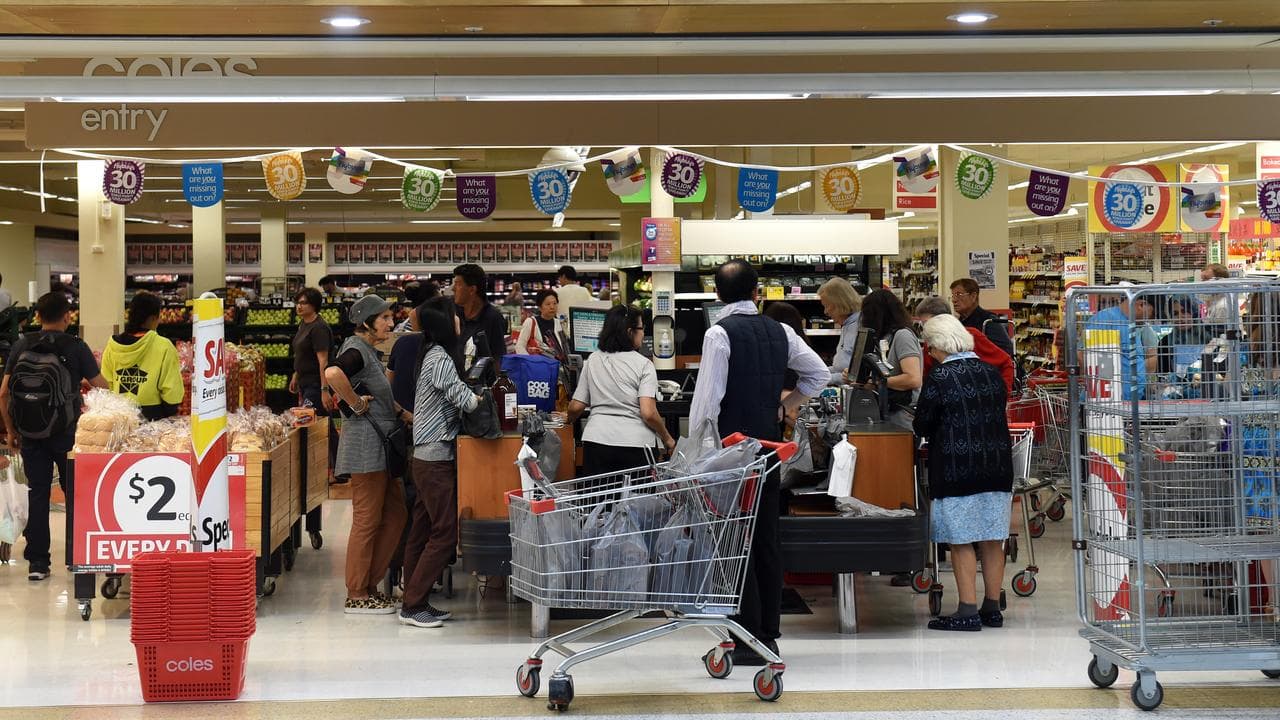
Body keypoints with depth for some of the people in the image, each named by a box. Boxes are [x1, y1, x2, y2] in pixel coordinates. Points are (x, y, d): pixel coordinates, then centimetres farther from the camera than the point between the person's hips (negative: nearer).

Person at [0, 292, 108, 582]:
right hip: (67, 434, -2)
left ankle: (37, 563, 7)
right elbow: (102, 388, -3)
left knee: (37, 494, 7)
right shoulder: (76, 347, -7)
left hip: (30, 435, 2)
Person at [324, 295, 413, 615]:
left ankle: (369, 584, 20)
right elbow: (332, 373, -37)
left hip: (382, 444, 10)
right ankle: (357, 595, 4)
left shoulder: (369, 351, 16)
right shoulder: (356, 351, -14)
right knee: (367, 521, -4)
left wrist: (406, 415, 21)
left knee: (395, 514, 13)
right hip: (365, 443, -10)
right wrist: (357, 405, -24)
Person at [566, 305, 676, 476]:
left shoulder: (593, 360, 9)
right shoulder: (643, 364, -3)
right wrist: (667, 439, 4)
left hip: (596, 442, 3)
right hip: (634, 445, -3)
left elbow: (576, 407, 11)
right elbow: (648, 413, -11)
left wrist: (570, 421, 33)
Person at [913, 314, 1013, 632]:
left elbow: (922, 426, -6)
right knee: (992, 539, 9)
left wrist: (940, 428, 15)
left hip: (956, 468, -6)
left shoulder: (940, 377, -11)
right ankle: (992, 608, 16)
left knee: (961, 541, -1)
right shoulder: (991, 373, 6)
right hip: (997, 465, 6)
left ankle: (968, 611, -2)